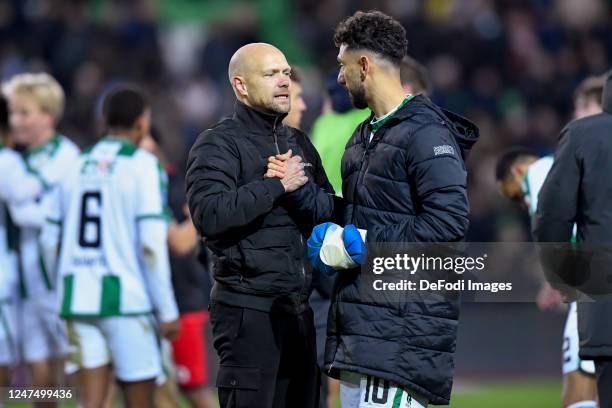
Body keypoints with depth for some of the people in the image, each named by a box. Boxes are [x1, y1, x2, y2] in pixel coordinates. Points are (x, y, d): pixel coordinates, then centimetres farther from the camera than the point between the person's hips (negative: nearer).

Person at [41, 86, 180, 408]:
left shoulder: (77, 166, 12)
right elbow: (151, 244, -12)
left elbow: (50, 241, 14)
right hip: (126, 297, -5)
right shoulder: (142, 166, -5)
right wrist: (167, 310, -8)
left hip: (79, 297, 5)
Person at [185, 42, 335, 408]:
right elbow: (210, 214, -21)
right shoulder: (218, 144, -4)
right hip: (248, 306, -7)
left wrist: (299, 187, -11)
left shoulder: (297, 142, 18)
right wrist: (278, 186, -15)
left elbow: (329, 211, 8)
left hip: (298, 307, 7)